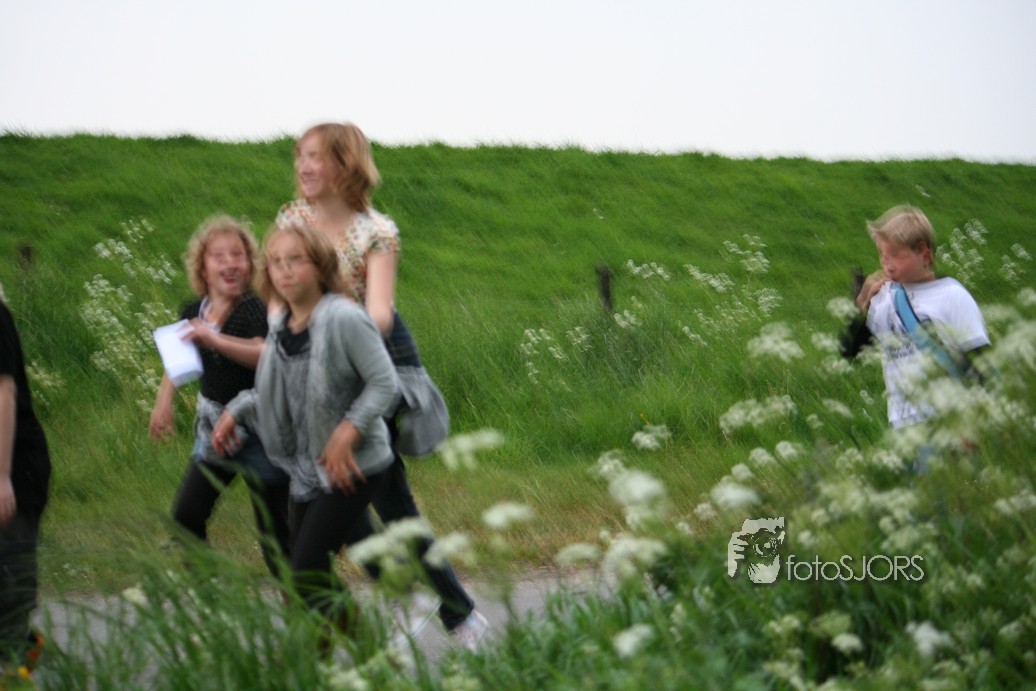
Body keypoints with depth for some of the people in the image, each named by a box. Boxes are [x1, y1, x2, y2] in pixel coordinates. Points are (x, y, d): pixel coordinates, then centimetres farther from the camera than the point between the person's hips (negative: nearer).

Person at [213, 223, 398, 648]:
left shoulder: (343, 319, -17)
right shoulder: (281, 327, 6)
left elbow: (384, 383, -17)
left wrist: (348, 431, -25)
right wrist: (236, 412, 8)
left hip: (352, 468, -8)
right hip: (307, 468, 8)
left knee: (306, 573, -13)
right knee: (301, 571, 13)